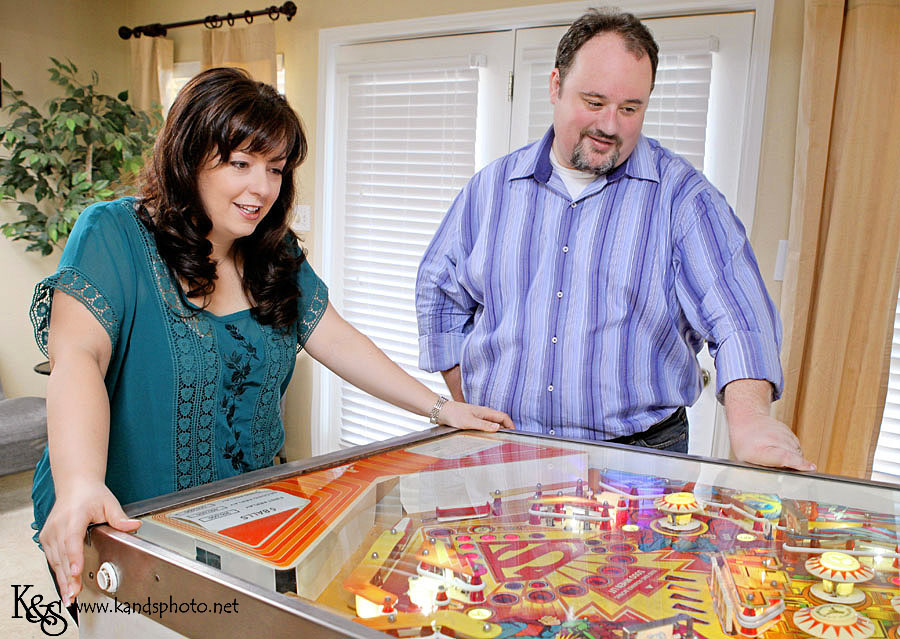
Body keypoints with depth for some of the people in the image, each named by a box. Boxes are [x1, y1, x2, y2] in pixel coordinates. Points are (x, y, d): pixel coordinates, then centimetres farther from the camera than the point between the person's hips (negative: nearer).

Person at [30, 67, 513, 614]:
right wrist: (80, 486, -44)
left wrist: (440, 409, 0)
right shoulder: (112, 235, -15)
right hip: (124, 531, -5)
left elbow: (339, 343, 5)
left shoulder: (276, 257, 4)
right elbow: (78, 356, -28)